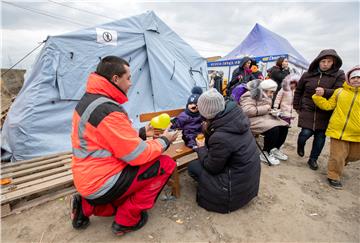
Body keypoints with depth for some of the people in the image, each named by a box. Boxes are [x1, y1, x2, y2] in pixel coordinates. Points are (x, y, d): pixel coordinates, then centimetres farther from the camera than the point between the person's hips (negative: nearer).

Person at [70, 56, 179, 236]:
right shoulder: (108, 110, -27)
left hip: (87, 179, 10)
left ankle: (87, 207, 18)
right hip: (101, 183, -9)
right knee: (166, 164, -6)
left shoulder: (89, 100, 5)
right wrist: (164, 141, -6)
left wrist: (142, 132, 9)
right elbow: (138, 155, -22)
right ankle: (127, 220, 6)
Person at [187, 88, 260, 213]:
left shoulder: (221, 137, -33)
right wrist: (208, 130, -7)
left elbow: (211, 167, -15)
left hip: (237, 187, -7)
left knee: (192, 167, 0)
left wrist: (201, 148, -1)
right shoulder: (236, 117, -10)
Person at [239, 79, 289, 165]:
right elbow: (247, 111, -28)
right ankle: (265, 154, -11)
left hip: (265, 117, 10)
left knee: (284, 126, -6)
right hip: (253, 120, -10)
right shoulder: (250, 96, -14)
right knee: (273, 129, -29)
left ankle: (275, 149, 11)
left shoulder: (265, 96, 16)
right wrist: (265, 108, -20)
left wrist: (272, 111, 7)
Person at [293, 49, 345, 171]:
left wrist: (325, 92, -31)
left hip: (325, 113, 1)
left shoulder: (339, 75, 0)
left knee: (320, 136, 5)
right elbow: (298, 91, 12)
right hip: (308, 110, 0)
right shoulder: (307, 75, 3)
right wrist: (297, 107, 11)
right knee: (306, 133, -8)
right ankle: (300, 146, 27)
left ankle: (313, 159, 23)